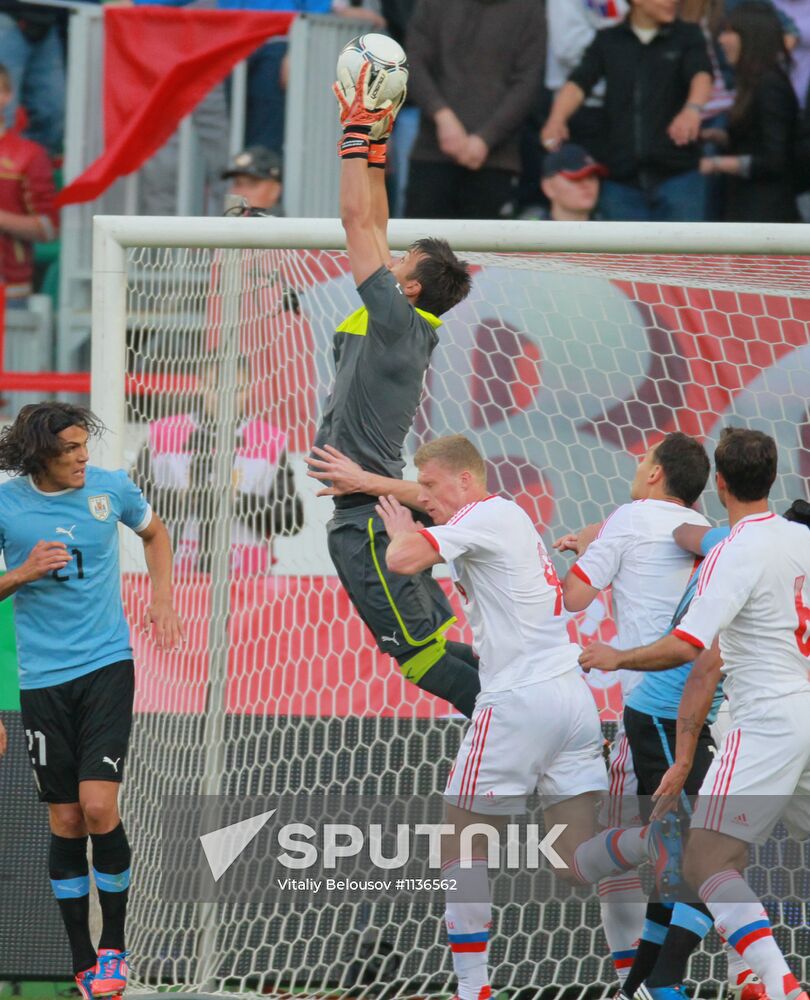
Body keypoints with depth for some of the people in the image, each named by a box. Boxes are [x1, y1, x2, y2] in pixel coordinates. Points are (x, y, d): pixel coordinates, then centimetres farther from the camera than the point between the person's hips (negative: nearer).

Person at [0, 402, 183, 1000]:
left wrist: (163, 598, 10)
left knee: (99, 807, -14)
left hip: (107, 665, 0)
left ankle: (114, 947, 2)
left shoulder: (111, 488, -1)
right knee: (65, 822, 2)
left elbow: (154, 531, 21)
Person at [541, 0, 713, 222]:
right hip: (621, 177, 2)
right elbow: (579, 82, -4)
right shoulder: (608, 41, 8)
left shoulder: (687, 36, 4)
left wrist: (693, 108, -37)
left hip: (676, 173, -2)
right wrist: (557, 119, -26)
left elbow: (702, 75, -13)